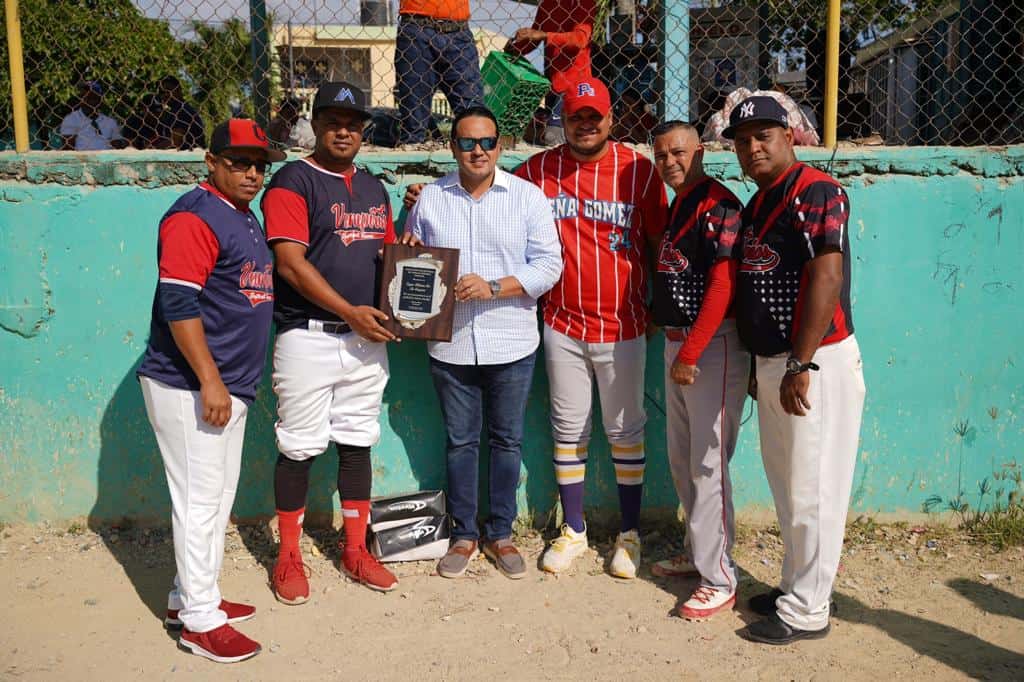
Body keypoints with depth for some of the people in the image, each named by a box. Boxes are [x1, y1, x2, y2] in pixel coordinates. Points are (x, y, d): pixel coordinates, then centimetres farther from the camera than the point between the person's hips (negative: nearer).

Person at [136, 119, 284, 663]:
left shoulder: (245, 217, 16)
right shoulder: (194, 215, -14)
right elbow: (177, 303, -21)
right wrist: (209, 382, -23)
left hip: (230, 386, 10)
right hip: (189, 387, -10)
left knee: (219, 496, 16)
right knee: (199, 499, -3)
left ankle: (192, 597, 29)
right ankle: (198, 620, 8)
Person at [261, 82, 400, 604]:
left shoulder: (374, 188, 16)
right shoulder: (292, 182, -6)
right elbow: (291, 264, -15)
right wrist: (349, 311, -20)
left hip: (366, 337, 6)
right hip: (308, 338, -6)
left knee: (357, 443, 12)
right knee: (299, 448, 2)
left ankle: (355, 550, 24)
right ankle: (288, 557, 16)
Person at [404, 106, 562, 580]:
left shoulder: (527, 196, -1)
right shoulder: (430, 198, 6)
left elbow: (548, 264, -6)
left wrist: (493, 287, -17)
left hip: (511, 344, -1)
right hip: (450, 344, 1)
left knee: (507, 440, 9)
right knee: (460, 441, 11)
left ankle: (500, 534, 25)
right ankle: (463, 535, 25)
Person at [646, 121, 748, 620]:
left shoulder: (718, 206, -14)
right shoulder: (676, 208, 16)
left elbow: (722, 285, -21)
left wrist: (691, 354, -22)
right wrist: (674, 346, 12)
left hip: (713, 346, -10)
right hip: (677, 343, 10)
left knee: (708, 465, -6)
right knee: (681, 461, 17)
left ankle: (718, 579, 4)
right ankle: (698, 552, 32)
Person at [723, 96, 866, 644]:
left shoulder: (815, 192, -13)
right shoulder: (757, 203, 16)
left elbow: (826, 278, -23)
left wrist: (801, 366, -26)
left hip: (815, 363, -10)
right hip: (772, 362, 10)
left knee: (811, 490, -1)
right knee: (786, 486, 19)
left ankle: (806, 612, 11)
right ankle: (795, 587, 33)